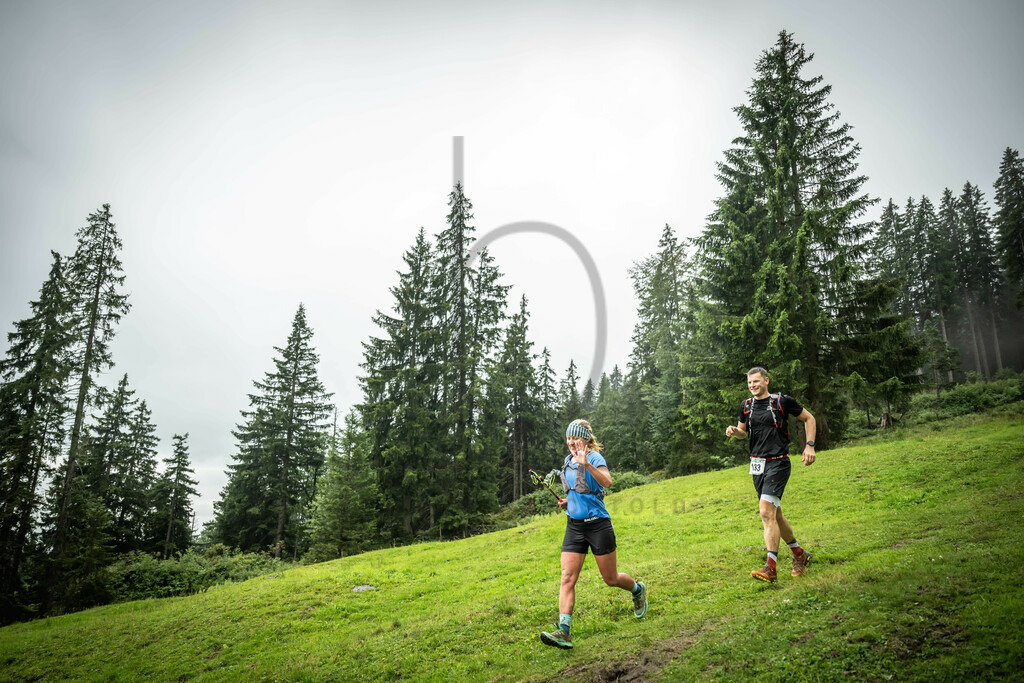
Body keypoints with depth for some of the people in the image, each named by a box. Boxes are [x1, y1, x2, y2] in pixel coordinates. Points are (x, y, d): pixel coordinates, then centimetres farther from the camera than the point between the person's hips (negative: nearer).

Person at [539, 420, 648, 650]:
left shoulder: (594, 457, -11)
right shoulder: (567, 461, 11)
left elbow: (607, 482, -31)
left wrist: (586, 463, -43)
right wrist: (567, 501, 8)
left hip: (598, 525, -6)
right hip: (574, 526, 6)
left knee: (611, 579, 8)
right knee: (567, 578, -8)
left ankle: (638, 590, 40)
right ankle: (564, 631, -12)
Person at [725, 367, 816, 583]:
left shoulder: (782, 401, -6)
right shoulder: (746, 406, 9)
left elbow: (809, 418, 6)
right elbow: (744, 432, 21)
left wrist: (809, 445, -4)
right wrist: (734, 432, -2)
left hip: (778, 462, -6)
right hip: (757, 464, 6)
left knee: (767, 512, -19)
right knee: (774, 514, 13)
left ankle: (770, 568, -18)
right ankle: (799, 554, 33)